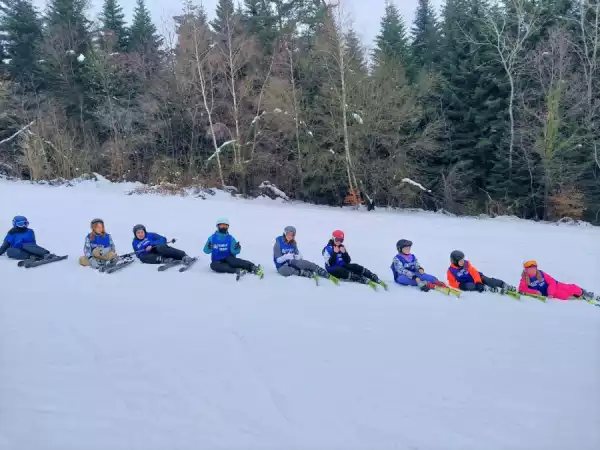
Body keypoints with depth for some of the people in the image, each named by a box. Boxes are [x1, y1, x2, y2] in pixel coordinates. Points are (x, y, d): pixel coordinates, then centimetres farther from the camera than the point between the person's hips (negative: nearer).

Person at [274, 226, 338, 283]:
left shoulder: (293, 243, 1)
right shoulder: (278, 243, -14)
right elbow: (278, 260, -16)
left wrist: (298, 256, -16)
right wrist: (286, 256, -36)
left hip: (292, 262, 4)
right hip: (282, 266, -4)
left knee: (308, 264, -23)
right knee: (285, 271, -41)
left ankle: (329, 276, -30)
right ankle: (311, 274, -43)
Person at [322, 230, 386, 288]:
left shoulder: (342, 247, 7)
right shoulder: (327, 249, -10)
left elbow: (348, 261, 3)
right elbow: (329, 264, -20)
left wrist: (344, 253, -14)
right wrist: (334, 253, -26)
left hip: (343, 266, 6)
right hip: (333, 270, -5)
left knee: (357, 267, -20)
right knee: (348, 273, -34)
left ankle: (377, 280, -30)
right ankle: (367, 281, -50)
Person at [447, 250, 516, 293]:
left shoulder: (466, 263, -6)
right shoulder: (451, 271, -12)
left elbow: (474, 272, -10)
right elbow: (452, 282, -9)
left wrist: (478, 282, -24)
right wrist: (460, 285, -28)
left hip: (475, 278, 2)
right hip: (466, 283, -2)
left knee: (487, 280, -24)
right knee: (467, 286, -38)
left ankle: (505, 286, -30)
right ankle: (486, 288, -36)